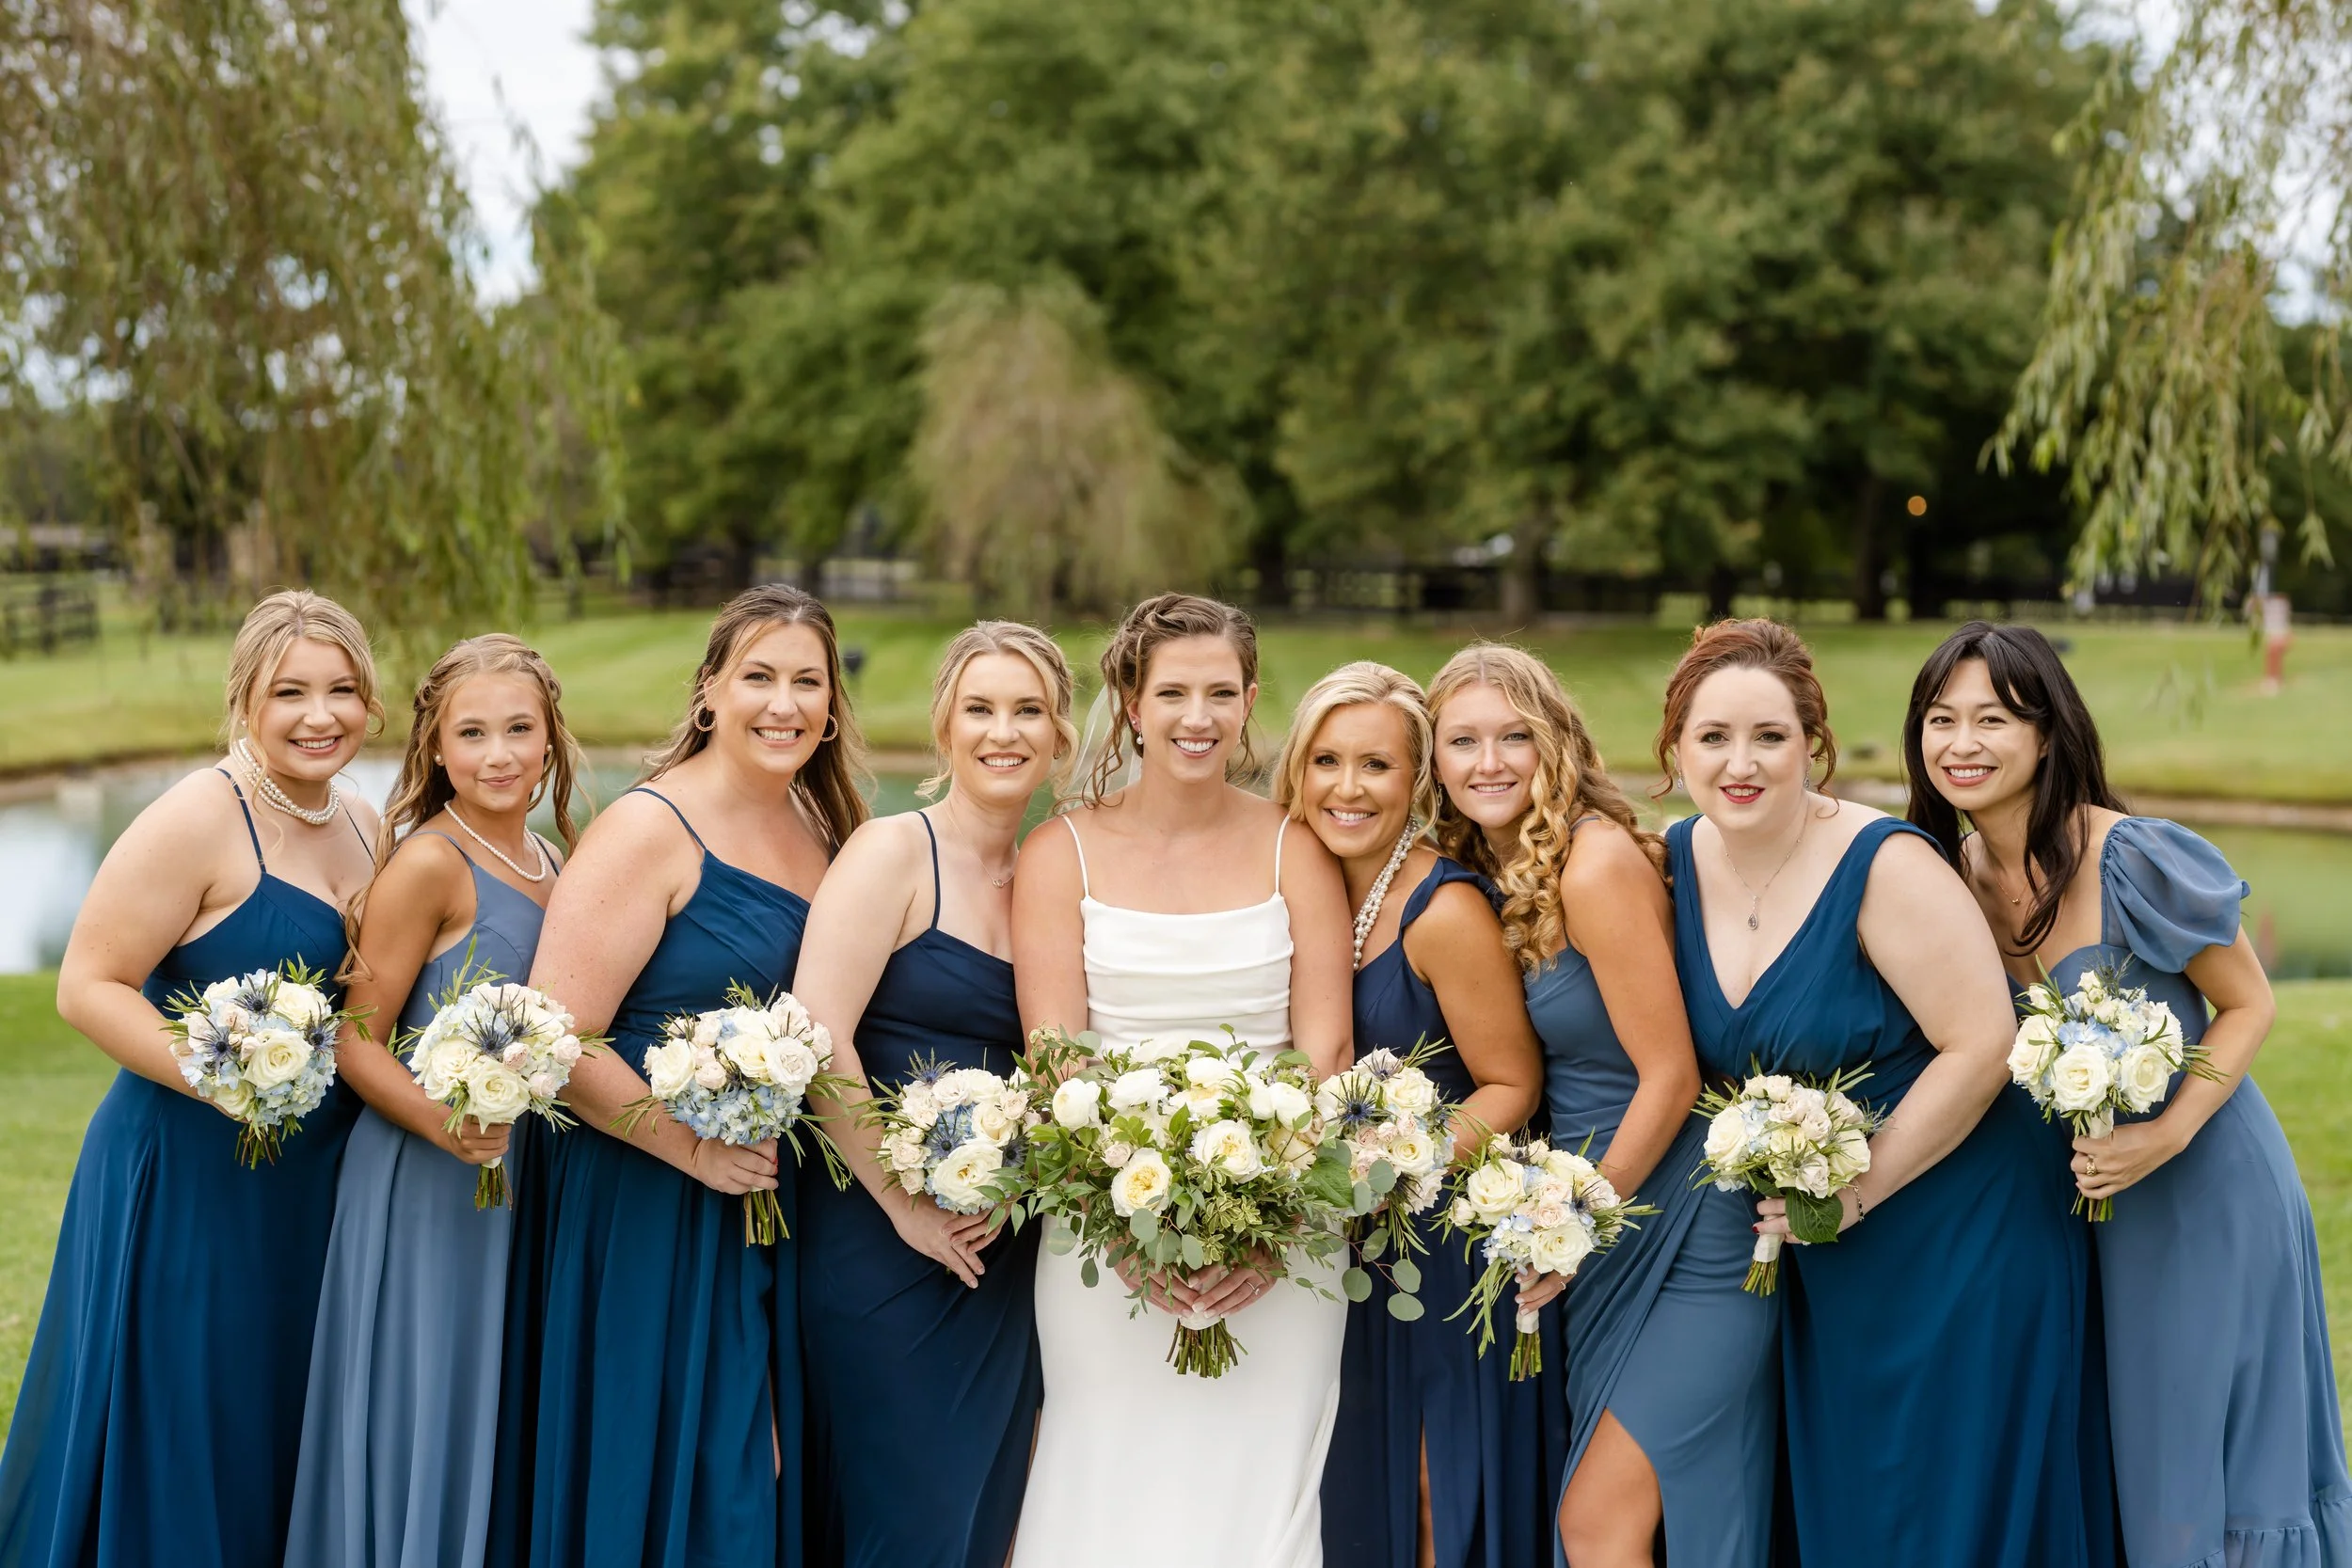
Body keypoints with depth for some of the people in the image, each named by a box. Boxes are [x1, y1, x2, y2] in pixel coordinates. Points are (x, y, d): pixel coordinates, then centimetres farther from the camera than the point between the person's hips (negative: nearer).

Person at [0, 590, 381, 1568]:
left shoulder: (361, 827, 8)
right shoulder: (202, 818, -15)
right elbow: (87, 986, -17)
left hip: (314, 1187, 7)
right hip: (188, 1181, -7)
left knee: (276, 1433, 17)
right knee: (171, 1454, 3)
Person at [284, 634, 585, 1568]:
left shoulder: (550, 864, 9)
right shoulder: (429, 863, -12)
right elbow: (356, 1042, -13)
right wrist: (447, 1125, -27)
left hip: (527, 1179, 7)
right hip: (426, 1185, -7)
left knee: (504, 1431, 14)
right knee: (426, 1427, 0)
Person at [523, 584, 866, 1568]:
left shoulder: (821, 838, 9)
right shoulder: (652, 830, -12)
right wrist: (693, 1147, -19)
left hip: (780, 1216, 7)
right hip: (653, 1218, -7)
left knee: (760, 1487, 13)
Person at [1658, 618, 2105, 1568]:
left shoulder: (1884, 865, -20)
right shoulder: (1680, 863, -1)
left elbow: (1981, 1046, -22)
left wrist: (1854, 1192, -18)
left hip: (1957, 1238, -6)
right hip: (1821, 1267, 6)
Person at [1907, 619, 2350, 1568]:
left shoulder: (2135, 861, -22)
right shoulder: (1950, 876, -5)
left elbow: (2248, 1005, -11)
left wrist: (2167, 1136, -24)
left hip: (2203, 1181, -5)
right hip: (2077, 1197, 5)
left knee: (2210, 1465, 6)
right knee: (2111, 1453, 16)